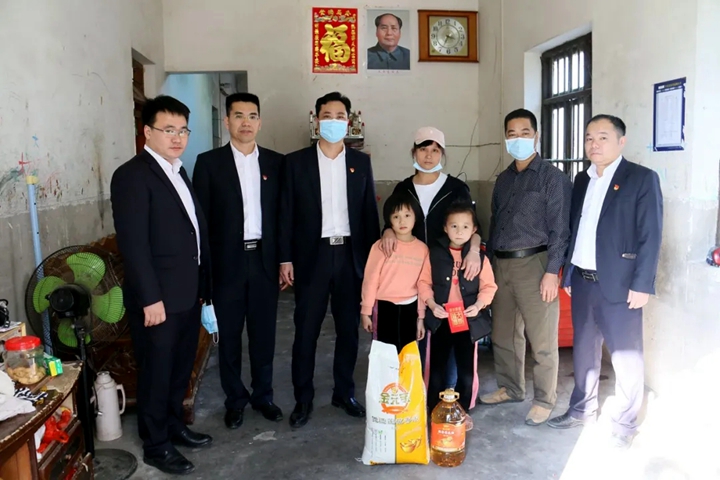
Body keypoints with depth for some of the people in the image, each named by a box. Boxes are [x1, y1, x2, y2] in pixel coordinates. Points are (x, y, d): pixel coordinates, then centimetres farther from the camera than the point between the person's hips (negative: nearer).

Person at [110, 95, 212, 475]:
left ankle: (174, 426, 37)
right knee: (156, 372, 7)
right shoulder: (132, 175, -13)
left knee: (180, 368, 19)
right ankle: (155, 445, 23)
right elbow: (133, 243, -19)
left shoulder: (179, 172, 13)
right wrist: (150, 299, -22)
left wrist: (203, 286, 14)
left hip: (188, 294, 8)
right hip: (158, 298, -8)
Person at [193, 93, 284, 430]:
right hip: (227, 262, -2)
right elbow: (201, 218, -3)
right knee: (229, 335, 10)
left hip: (265, 260, 2)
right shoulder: (209, 162, -1)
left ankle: (263, 395, 29)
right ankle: (235, 399, 27)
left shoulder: (275, 162, 6)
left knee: (264, 332, 11)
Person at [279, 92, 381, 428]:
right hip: (311, 255, -2)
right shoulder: (296, 161, 1)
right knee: (306, 330, 3)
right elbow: (287, 213, 0)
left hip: (350, 255, 2)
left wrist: (374, 257, 3)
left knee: (349, 328, 10)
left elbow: (369, 212, 7)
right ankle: (303, 399, 17)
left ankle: (345, 393, 26)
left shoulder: (361, 162, 7)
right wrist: (285, 258, -5)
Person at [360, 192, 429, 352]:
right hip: (386, 307, -2)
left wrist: (421, 316, 7)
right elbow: (370, 279, -5)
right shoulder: (382, 246, -7)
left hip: (410, 308, 3)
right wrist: (366, 311, -3)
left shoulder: (422, 249, 2)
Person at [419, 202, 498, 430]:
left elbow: (489, 286, 1)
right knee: (436, 367, 8)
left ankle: (463, 411, 26)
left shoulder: (479, 256, -2)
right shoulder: (434, 253, -3)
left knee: (466, 369, 6)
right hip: (440, 319, 0)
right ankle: (434, 410, 24)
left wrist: (478, 305, -15)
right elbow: (424, 282, -1)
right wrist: (432, 304, -15)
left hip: (467, 320, 0)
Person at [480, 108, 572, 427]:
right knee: (503, 334, 14)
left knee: (542, 340, 0)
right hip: (501, 264, 6)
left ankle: (544, 401, 15)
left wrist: (552, 272, -16)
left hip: (534, 263, -6)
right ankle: (510, 388, 31)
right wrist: (490, 265, 13)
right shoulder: (503, 179, 15)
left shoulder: (552, 177, -4)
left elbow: (559, 228, -10)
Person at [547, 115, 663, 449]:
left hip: (619, 283, -5)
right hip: (583, 281, 6)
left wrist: (642, 284, -15)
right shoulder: (582, 180, 12)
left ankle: (625, 424, 18)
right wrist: (568, 274, 10)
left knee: (626, 356, 4)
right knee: (584, 350, 15)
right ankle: (582, 409, 30)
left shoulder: (642, 179, -5)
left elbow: (651, 235, -10)